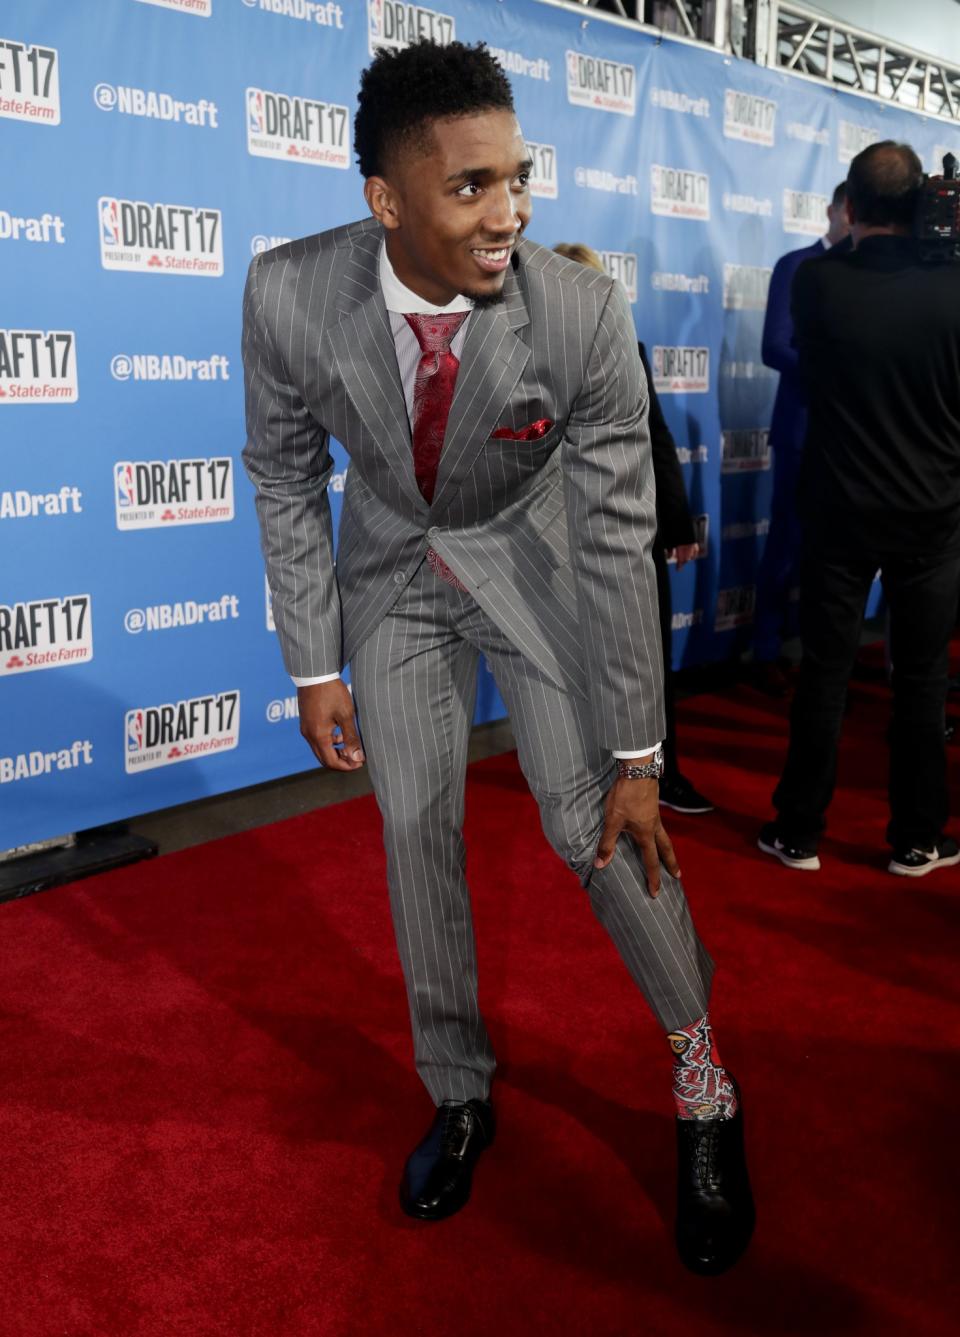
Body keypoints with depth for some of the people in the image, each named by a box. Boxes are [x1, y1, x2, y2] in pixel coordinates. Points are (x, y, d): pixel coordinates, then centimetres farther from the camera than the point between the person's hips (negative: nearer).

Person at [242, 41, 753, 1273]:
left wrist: (636, 756, -19)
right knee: (415, 833, 5)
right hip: (392, 566, 2)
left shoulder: (584, 315, -29)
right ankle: (458, 1092, 27)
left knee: (592, 821, -8)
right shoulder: (289, 295, -24)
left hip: (533, 558, -2)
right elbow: (285, 478, -7)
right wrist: (315, 665, -7)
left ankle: (701, 1074, 18)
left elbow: (618, 540, -22)